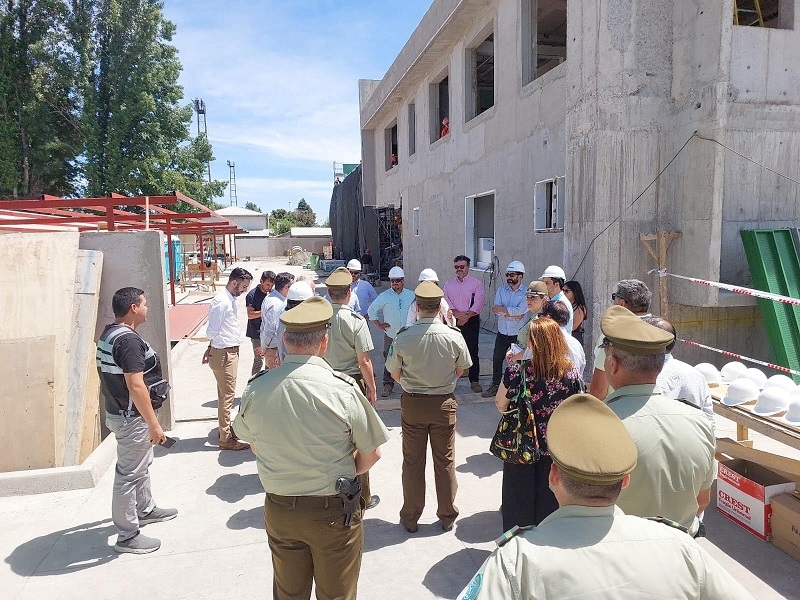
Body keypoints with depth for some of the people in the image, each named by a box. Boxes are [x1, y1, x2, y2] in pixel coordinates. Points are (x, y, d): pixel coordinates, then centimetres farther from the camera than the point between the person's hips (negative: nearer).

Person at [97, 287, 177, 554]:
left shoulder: (109, 334, 8)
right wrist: (154, 424, -24)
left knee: (141, 464, 25)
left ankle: (146, 509, 43)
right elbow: (135, 385, -29)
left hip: (120, 411, 11)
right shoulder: (128, 339, -25)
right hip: (131, 418, -10)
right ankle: (127, 536, 13)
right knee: (129, 474, 1)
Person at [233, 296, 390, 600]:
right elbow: (371, 454, -11)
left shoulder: (255, 389, -11)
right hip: (334, 513, -3)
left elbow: (254, 445, 6)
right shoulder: (344, 389, -22)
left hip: (279, 510, 3)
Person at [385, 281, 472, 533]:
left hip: (412, 403, -1)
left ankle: (410, 518, 26)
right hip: (444, 403, 1)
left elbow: (394, 373, -3)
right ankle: (447, 516, 29)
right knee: (445, 460, 15)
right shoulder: (454, 336, -13)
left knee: (413, 462, 13)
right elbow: (461, 370, 2)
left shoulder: (403, 337, -16)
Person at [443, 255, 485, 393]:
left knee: (472, 351, 1)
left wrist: (466, 316, -16)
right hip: (453, 321, 3)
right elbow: (446, 301, -2)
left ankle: (474, 381, 10)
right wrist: (457, 314, -16)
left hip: (471, 321, -2)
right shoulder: (449, 284, 10)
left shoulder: (476, 284, 0)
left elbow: (478, 304, -8)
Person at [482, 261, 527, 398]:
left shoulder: (526, 293, -9)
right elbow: (495, 309, -10)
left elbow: (520, 310, -24)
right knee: (497, 359, 12)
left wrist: (502, 309, -17)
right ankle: (495, 385, 26)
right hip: (502, 332, 4)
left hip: (518, 334, -4)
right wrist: (513, 313, -19)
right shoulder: (501, 289, 2)